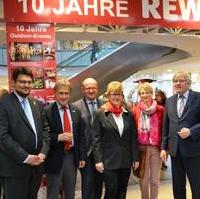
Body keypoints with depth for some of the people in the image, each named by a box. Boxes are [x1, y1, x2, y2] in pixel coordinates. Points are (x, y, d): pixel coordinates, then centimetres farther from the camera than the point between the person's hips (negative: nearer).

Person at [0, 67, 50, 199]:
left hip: (36, 164, 6)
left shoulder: (37, 104, 12)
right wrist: (25, 157, -18)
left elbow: (45, 130, 11)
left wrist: (43, 153, -4)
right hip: (15, 167, -6)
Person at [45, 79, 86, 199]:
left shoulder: (75, 111, 5)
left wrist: (82, 156, 6)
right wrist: (58, 137, -24)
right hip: (55, 158, -4)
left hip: (72, 156, 4)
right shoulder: (47, 111, -10)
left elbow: (80, 135, 8)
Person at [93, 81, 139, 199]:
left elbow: (133, 138, 8)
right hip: (109, 160, -4)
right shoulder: (101, 113, -4)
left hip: (126, 160, 4)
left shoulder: (128, 114, 7)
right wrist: (98, 160, -10)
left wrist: (135, 158, 4)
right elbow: (97, 139, -5)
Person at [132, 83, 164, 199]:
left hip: (156, 148, 0)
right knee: (143, 179, 11)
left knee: (155, 179, 9)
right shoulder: (136, 110, 0)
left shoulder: (160, 110, 0)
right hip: (142, 148, 0)